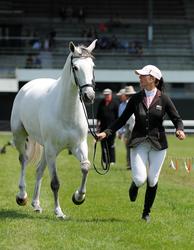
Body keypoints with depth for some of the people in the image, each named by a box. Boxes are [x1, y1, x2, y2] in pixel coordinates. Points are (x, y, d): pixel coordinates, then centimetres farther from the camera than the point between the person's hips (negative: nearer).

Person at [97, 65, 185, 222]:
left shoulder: (164, 99, -3)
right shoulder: (136, 99, 3)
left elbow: (177, 119, 0)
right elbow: (123, 119, 7)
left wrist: (180, 130, -22)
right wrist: (107, 133, -2)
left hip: (158, 144, -1)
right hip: (139, 143, 1)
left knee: (152, 180, 3)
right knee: (140, 179, -12)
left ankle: (146, 212, 23)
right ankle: (134, 186, 27)